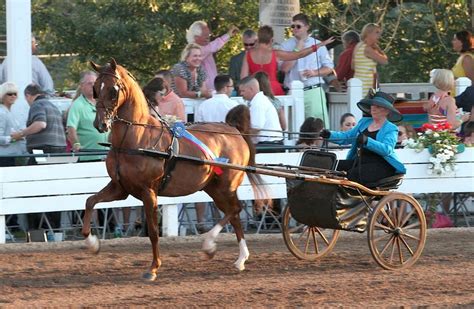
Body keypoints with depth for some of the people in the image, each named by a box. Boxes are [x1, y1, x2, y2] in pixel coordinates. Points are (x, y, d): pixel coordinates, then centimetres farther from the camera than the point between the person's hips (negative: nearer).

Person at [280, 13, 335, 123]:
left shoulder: (318, 45, 9)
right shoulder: (286, 46, 7)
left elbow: (329, 68, 10)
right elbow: (285, 68, -5)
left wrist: (315, 72, -8)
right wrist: (297, 50, -6)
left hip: (314, 91, 0)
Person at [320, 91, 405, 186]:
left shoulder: (391, 129, -1)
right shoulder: (364, 122, 20)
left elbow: (387, 149, -18)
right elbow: (346, 137, 17)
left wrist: (367, 141, -34)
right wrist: (329, 135, -2)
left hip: (380, 165, -7)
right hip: (358, 162, 7)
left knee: (352, 175, -34)